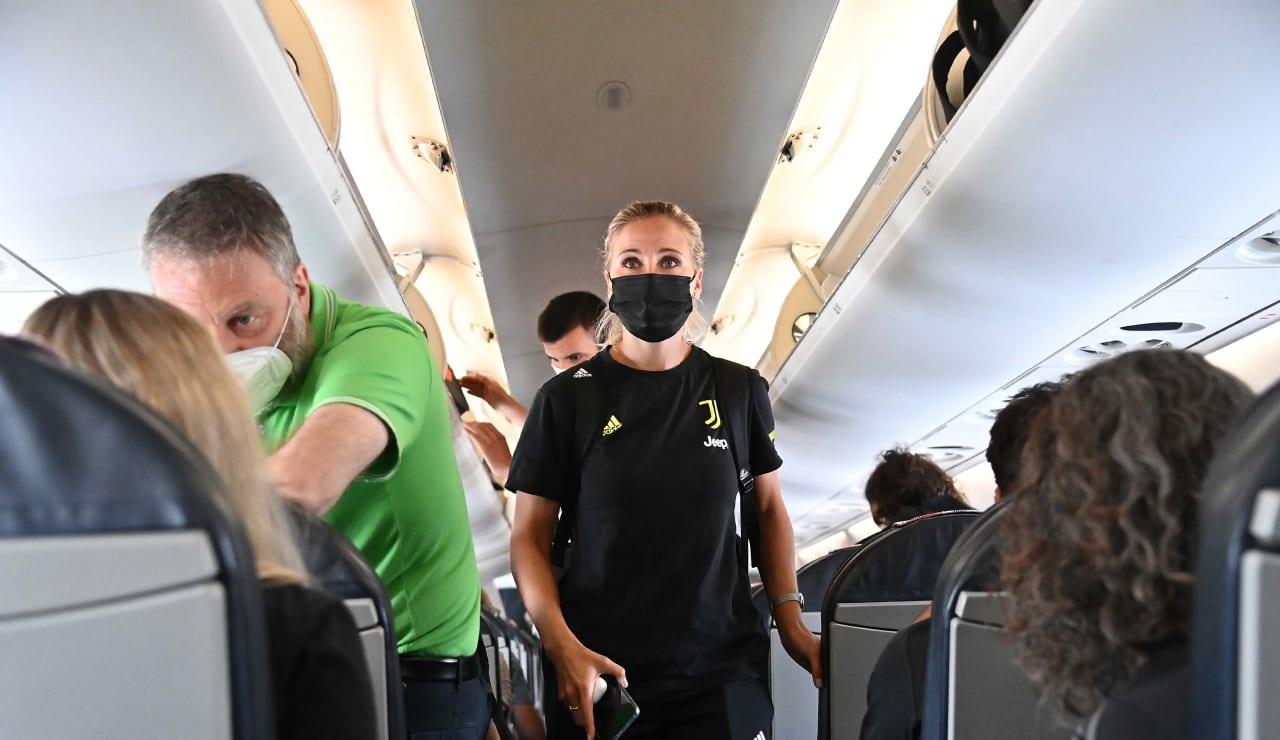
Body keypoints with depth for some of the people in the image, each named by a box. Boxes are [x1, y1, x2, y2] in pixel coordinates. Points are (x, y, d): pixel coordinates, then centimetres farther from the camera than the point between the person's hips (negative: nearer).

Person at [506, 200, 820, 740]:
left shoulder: (741, 391, 3)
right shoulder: (567, 400, -1)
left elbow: (768, 509, 14)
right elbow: (529, 537, 0)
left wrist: (790, 618, 3)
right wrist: (561, 645, -13)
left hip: (722, 673, 1)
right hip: (600, 676, -1)